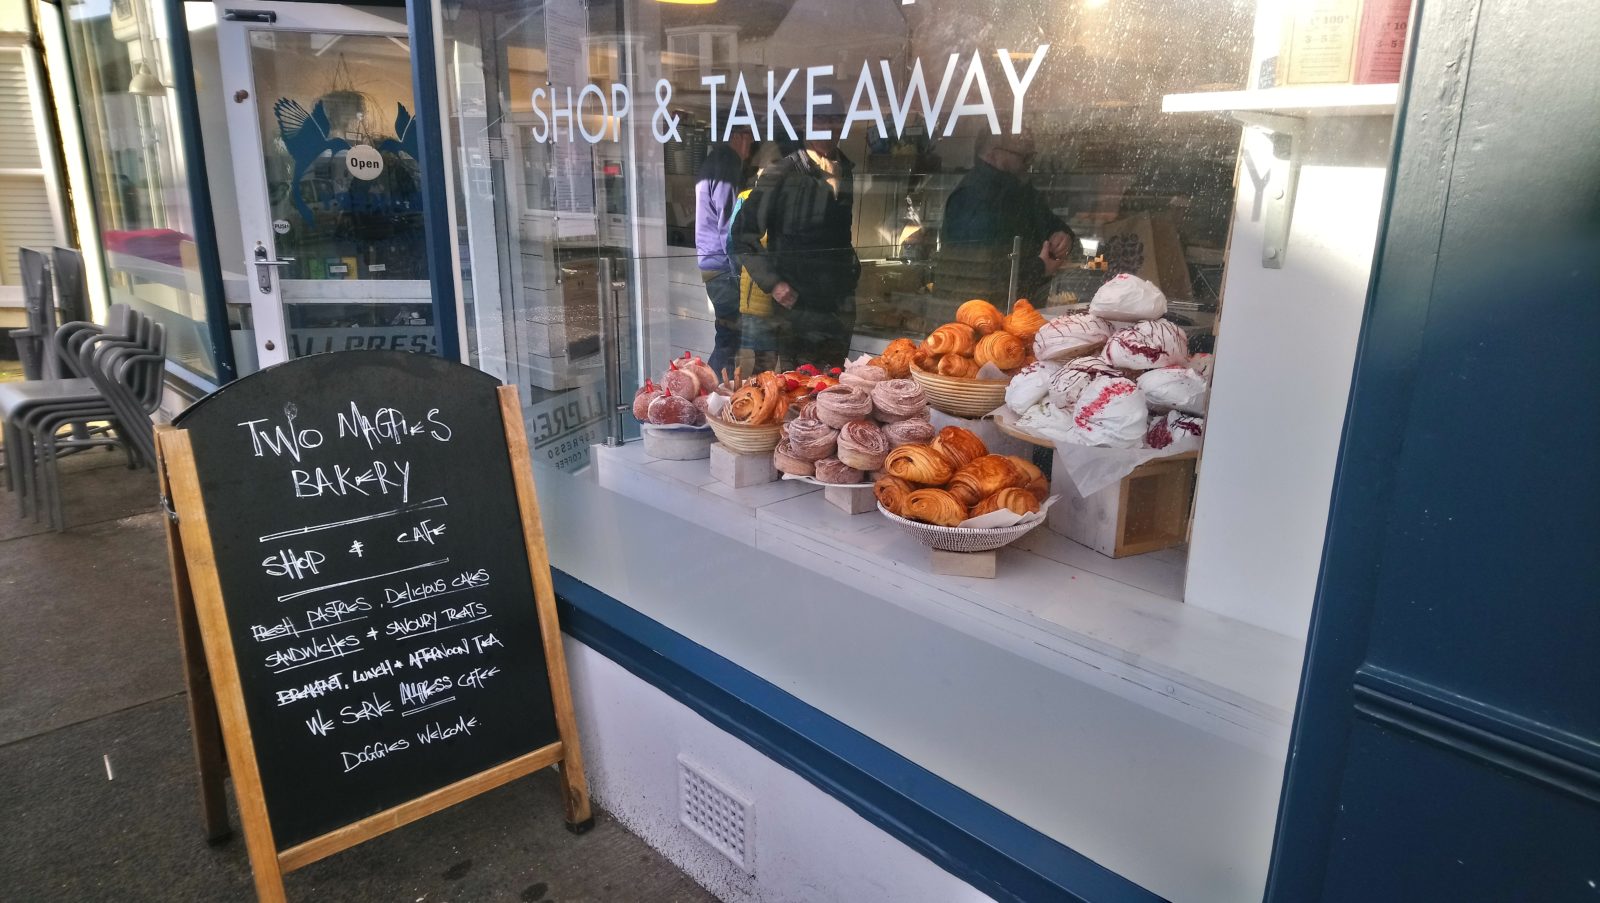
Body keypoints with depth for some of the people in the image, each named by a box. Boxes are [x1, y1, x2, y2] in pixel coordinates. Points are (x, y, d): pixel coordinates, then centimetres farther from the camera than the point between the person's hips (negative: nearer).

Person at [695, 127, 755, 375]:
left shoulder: (711, 167, 19)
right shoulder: (726, 169, -11)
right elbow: (728, 228, -16)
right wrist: (739, 270, -14)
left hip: (711, 264, 10)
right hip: (724, 268, -10)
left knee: (727, 337, 13)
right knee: (729, 338, -7)